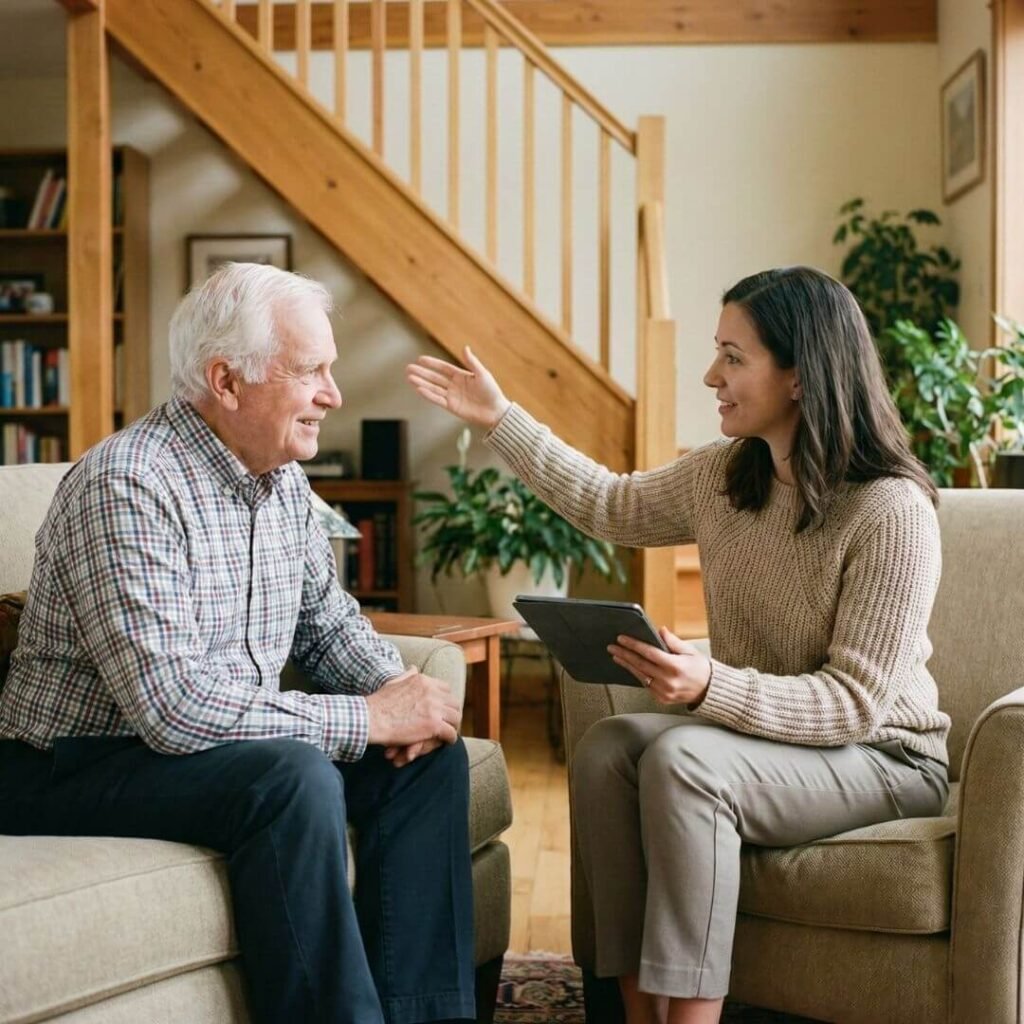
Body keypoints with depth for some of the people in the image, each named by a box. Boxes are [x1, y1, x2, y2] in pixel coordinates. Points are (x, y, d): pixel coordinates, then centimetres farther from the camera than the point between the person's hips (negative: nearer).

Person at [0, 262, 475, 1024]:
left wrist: (397, 689, -7)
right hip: (80, 764, -9)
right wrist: (368, 716, -25)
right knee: (297, 778, -32)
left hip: (229, 741, 9)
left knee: (430, 753, -4)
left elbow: (328, 619, 15)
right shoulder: (127, 485, -24)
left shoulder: (283, 479, 4)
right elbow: (173, 708, -31)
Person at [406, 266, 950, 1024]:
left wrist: (711, 687, -38)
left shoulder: (893, 512, -23)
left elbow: (855, 702, -24)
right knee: (607, 749, -19)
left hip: (882, 755, -7)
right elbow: (611, 507, 17)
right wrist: (499, 419, 14)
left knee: (682, 761, -31)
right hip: (757, 733, 7)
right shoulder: (723, 474, 0)